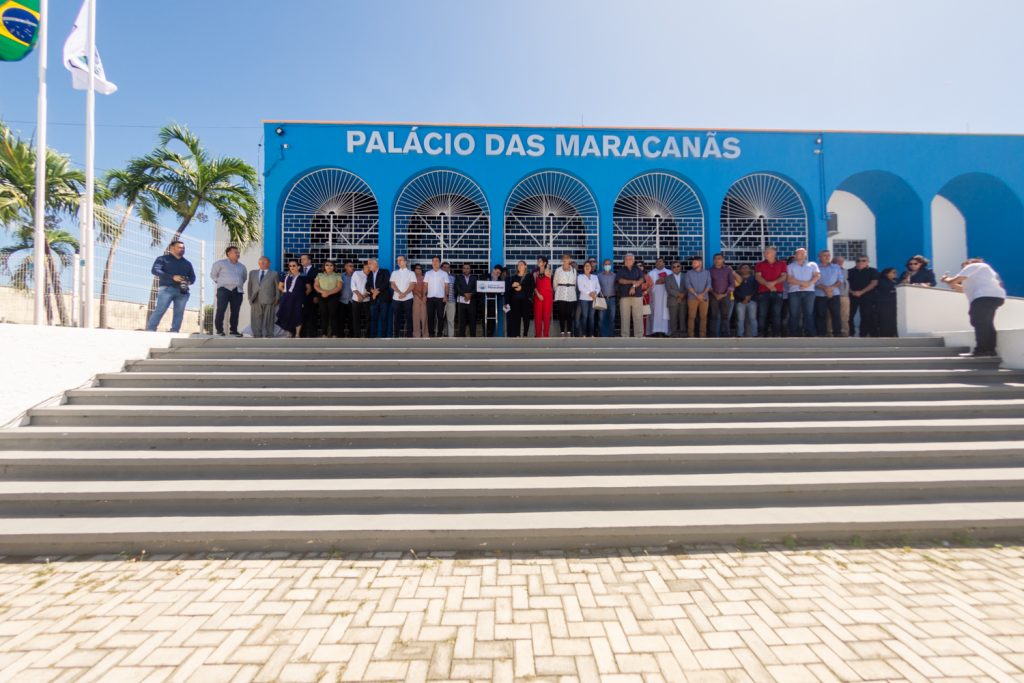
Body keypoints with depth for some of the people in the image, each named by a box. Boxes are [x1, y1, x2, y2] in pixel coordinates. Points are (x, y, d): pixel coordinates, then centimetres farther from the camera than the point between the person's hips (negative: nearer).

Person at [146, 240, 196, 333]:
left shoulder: (187, 263, 24)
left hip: (182, 291, 4)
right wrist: (172, 277, -17)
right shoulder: (163, 259, 9)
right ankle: (150, 331, -10)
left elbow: (192, 276, 22)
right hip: (167, 289, -4)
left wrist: (189, 281, -5)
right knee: (159, 310, -11)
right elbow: (155, 270, -5)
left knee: (179, 313, -2)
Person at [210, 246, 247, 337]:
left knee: (235, 311, 2)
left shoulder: (242, 266, 20)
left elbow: (244, 277, 33)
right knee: (221, 310, -9)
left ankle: (233, 330, 8)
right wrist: (220, 282, 9)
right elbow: (213, 275, 12)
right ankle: (219, 330, -3)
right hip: (224, 289, -4)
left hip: (238, 291, 4)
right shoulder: (220, 263, 7)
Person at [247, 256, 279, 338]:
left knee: (268, 322, -2)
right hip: (256, 301, 3)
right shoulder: (253, 273, 18)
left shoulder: (274, 274, 9)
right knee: (256, 321, 2)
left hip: (268, 301, -3)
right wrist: (250, 298, 8)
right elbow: (249, 286, 18)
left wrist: (277, 300, -2)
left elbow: (277, 288, 5)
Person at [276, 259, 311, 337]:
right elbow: (279, 286, 19)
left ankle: (297, 335, 5)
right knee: (287, 315, 4)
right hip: (287, 299, 4)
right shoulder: (286, 276, 12)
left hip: (298, 300, -4)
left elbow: (309, 289, 5)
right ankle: (289, 333, 15)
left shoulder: (303, 277, 0)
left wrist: (303, 295, -3)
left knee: (297, 316, -4)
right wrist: (285, 292, 7)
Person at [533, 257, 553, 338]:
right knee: (538, 315, -2)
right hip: (538, 296, 2)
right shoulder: (535, 273, 12)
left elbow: (546, 274, -15)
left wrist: (547, 267, 3)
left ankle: (546, 334, 4)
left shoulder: (548, 272, 8)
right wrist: (538, 294, -11)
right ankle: (538, 334, 3)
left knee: (546, 315, -1)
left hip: (547, 295, -1)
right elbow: (533, 285, 3)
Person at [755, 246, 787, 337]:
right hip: (763, 292, 0)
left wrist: (774, 282, -16)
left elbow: (783, 276, 2)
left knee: (777, 314, -4)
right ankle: (763, 335, 0)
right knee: (762, 314, -4)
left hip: (777, 292, 0)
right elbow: (758, 277, 1)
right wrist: (767, 284, -15)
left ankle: (776, 335, -2)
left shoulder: (782, 264, 12)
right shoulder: (759, 264, 12)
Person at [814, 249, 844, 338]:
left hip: (834, 294, 2)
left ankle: (838, 333, 1)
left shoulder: (836, 267, 14)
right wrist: (825, 289, -16)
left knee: (836, 314, -2)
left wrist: (831, 287, -12)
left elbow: (840, 280, 5)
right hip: (820, 295, -2)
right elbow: (815, 281, -5)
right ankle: (822, 334, 2)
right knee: (821, 315, -2)